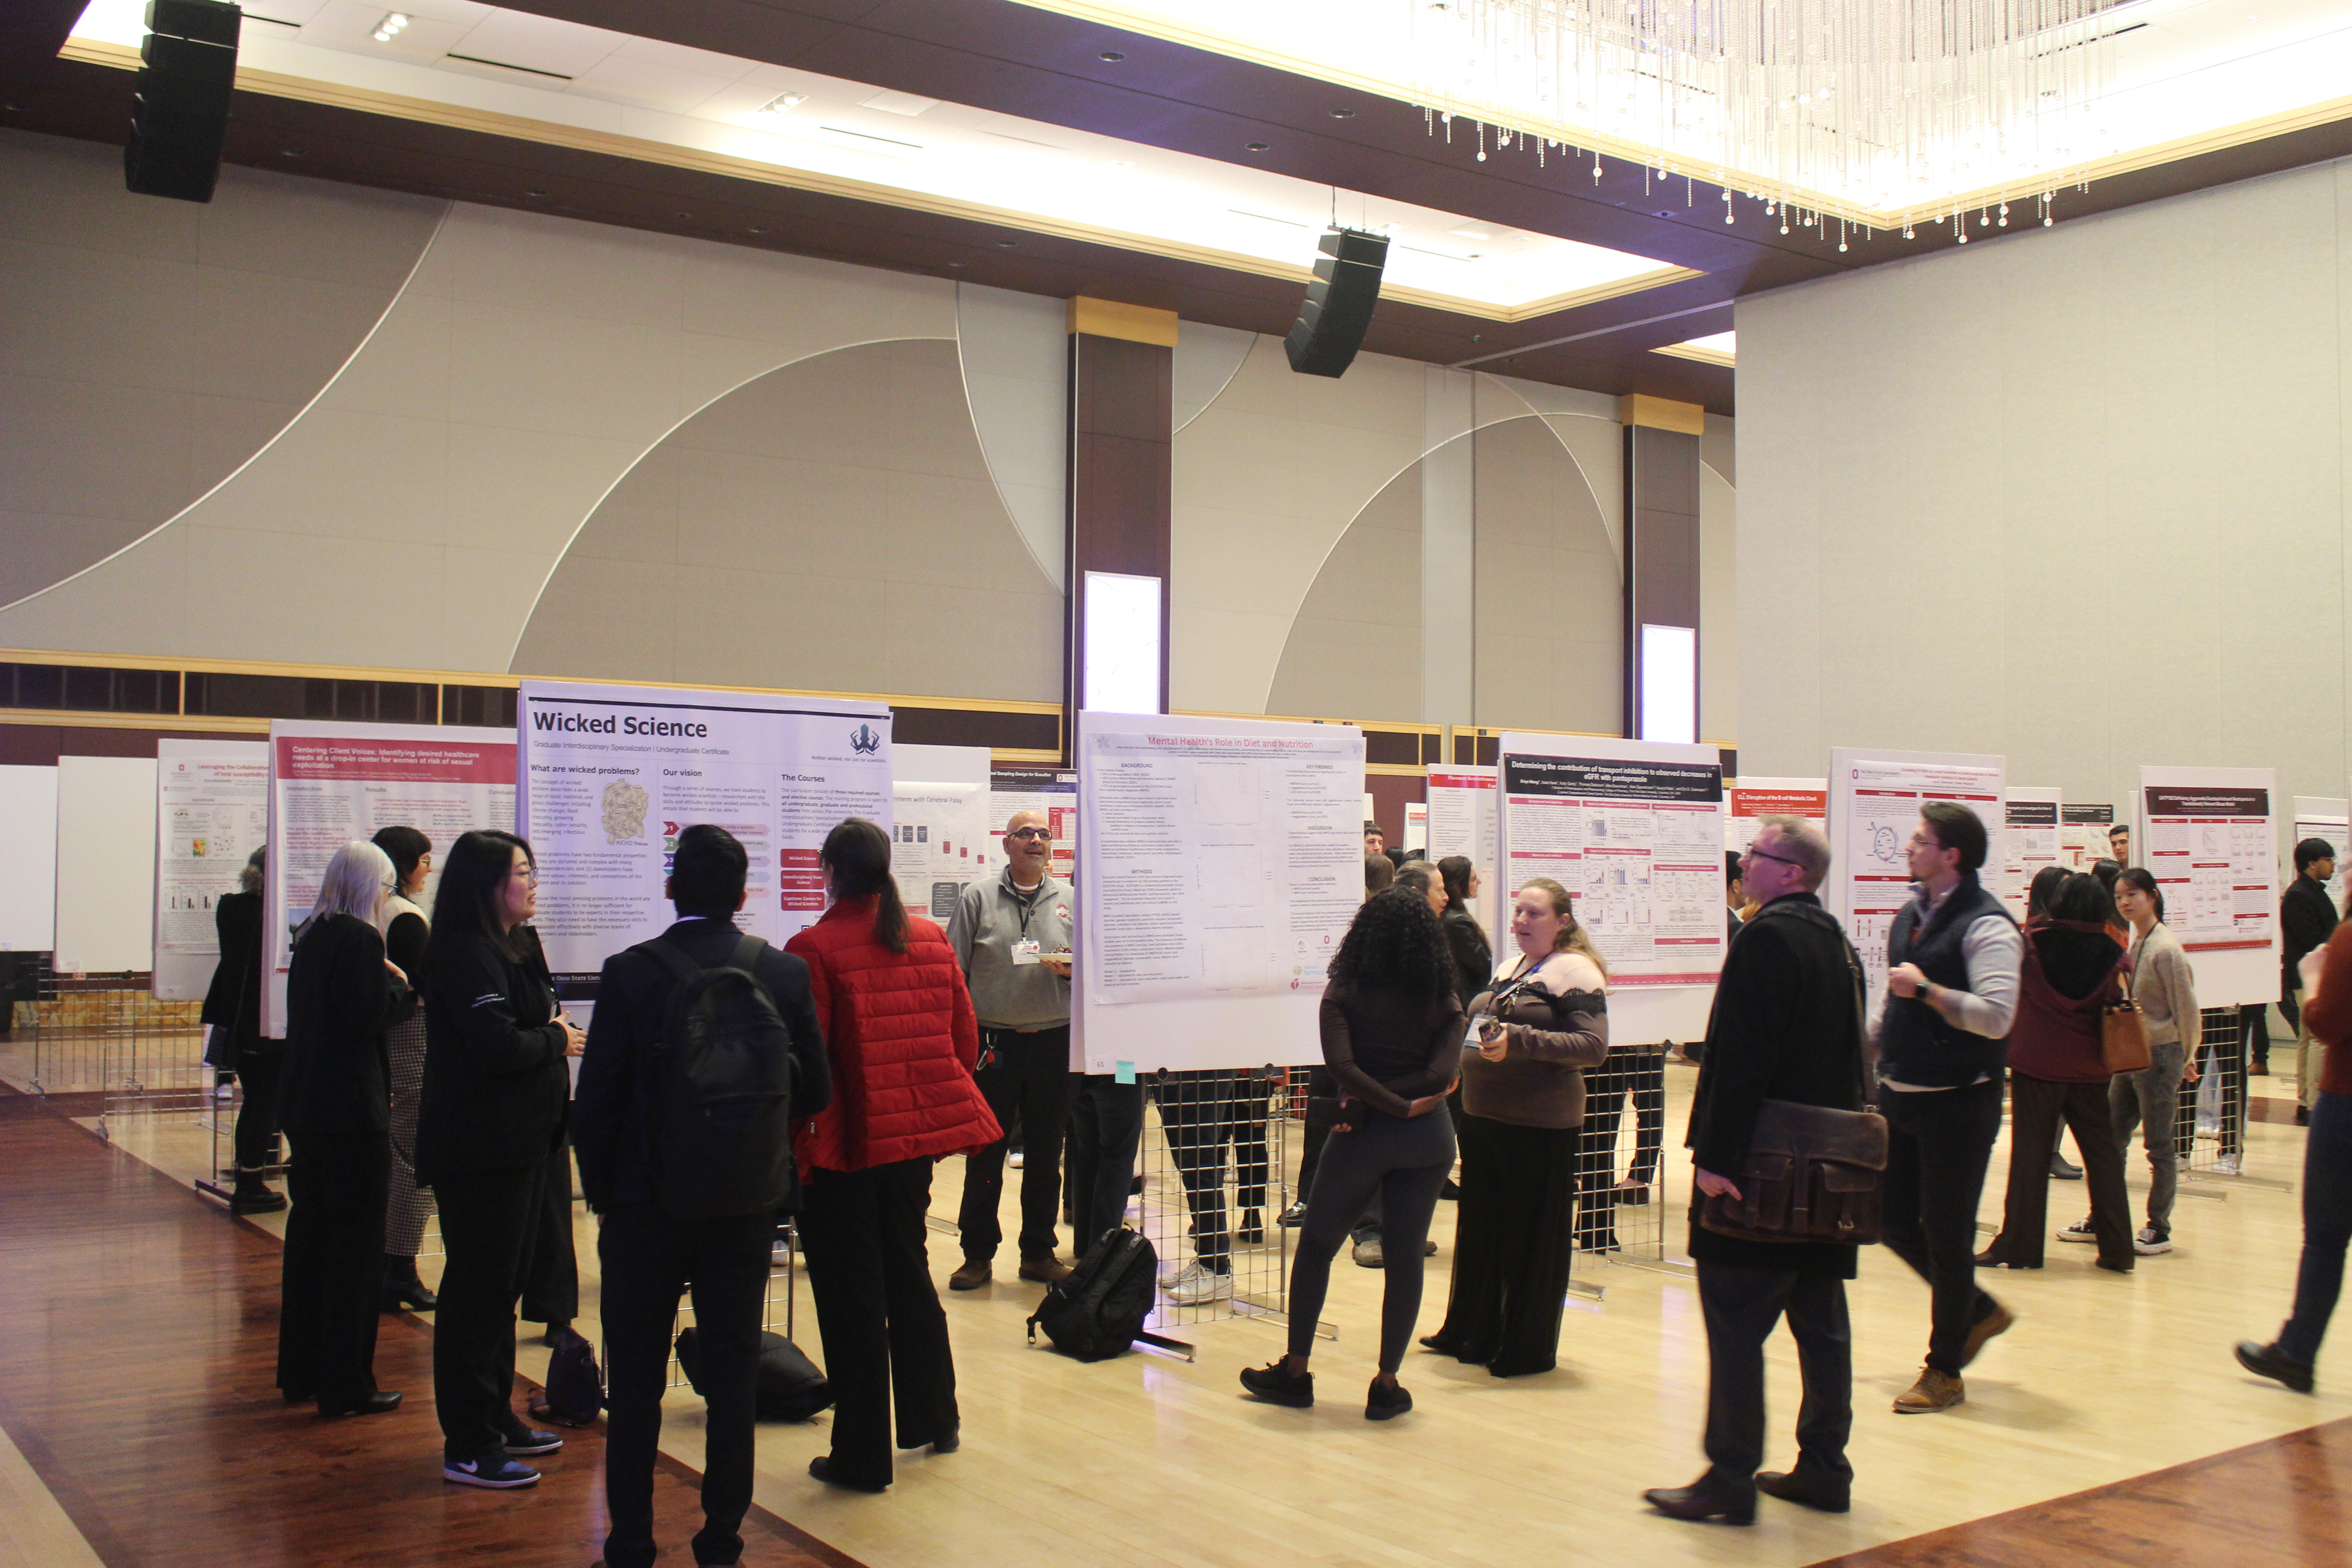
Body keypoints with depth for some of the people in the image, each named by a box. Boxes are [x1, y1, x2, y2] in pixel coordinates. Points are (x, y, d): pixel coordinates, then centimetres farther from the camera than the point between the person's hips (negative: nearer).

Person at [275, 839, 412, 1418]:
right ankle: (345, 1385, 5)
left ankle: (301, 1370, 27)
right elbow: (368, 1018, -21)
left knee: (309, 1235, 17)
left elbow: (335, 1011, 12)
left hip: (306, 1106, 9)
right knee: (356, 1245, -1)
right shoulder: (360, 940, -16)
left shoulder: (310, 936, 11)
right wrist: (399, 985, -5)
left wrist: (395, 993, 8)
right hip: (351, 1110, -9)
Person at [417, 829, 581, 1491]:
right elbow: (498, 1046, -26)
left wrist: (553, 1037, -4)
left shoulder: (515, 947, 15)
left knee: (503, 1284, 17)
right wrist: (557, 1041, -9)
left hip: (519, 1143, 10)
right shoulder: (466, 954, -17)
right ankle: (468, 1447, 3)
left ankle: (496, 1418, 29)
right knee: (478, 1288, -4)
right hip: (479, 1148, -10)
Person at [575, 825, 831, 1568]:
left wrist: (600, 1192, 5)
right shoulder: (785, 973, -4)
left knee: (635, 1379, 10)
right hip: (748, 1201, 2)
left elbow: (596, 1098, -8)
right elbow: (816, 1090, 2)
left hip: (646, 1201, -2)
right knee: (733, 1375, 11)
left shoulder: (630, 973, -11)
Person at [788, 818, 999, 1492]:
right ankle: (934, 1419, 34)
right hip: (917, 1132, 6)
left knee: (850, 1295, 4)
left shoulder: (813, 949, -14)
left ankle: (863, 1455, 12)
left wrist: (792, 1142, -5)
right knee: (907, 1272, 22)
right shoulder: (932, 939, 3)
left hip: (844, 1145, -6)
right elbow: (966, 1036, 8)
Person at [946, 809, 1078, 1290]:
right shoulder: (978, 899, 3)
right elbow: (954, 972, 1)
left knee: (1045, 1152, 9)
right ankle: (978, 1254, 15)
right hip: (992, 1039, -2)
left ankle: (1039, 1252, 21)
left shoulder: (1069, 900, 10)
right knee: (985, 1153, 3)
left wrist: (1070, 970, -10)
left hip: (1054, 1040, 2)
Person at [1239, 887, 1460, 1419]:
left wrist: (1399, 1106, -11)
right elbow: (1442, 1074, -12)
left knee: (1315, 1246, 13)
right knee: (1405, 1255, 8)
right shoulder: (1444, 1002, 1)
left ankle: (1296, 1374, 18)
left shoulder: (1344, 993, -4)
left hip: (1365, 1133, -2)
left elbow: (1342, 1065, -17)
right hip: (1429, 1137, 2)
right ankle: (1387, 1386, 10)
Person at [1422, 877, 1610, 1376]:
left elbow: (1594, 1047, -20)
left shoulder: (1575, 971, -10)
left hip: (1539, 1125, -8)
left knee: (1532, 1237, 2)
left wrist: (1518, 1042, -27)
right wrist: (1478, 1046, 9)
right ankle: (1472, 1333, 28)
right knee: (1480, 1227, 15)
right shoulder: (1512, 970, 16)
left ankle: (1529, 1349, 15)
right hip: (1483, 1115, 8)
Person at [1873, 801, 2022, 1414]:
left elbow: (1996, 1016, -26)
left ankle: (1945, 1372, 15)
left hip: (1957, 1104, -8)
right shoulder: (1910, 916, 10)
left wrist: (1926, 989, -24)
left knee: (1946, 1235, 2)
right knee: (1895, 1222, 13)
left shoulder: (1986, 926, -16)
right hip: (1901, 1094, 8)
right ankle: (1980, 1311, 34)